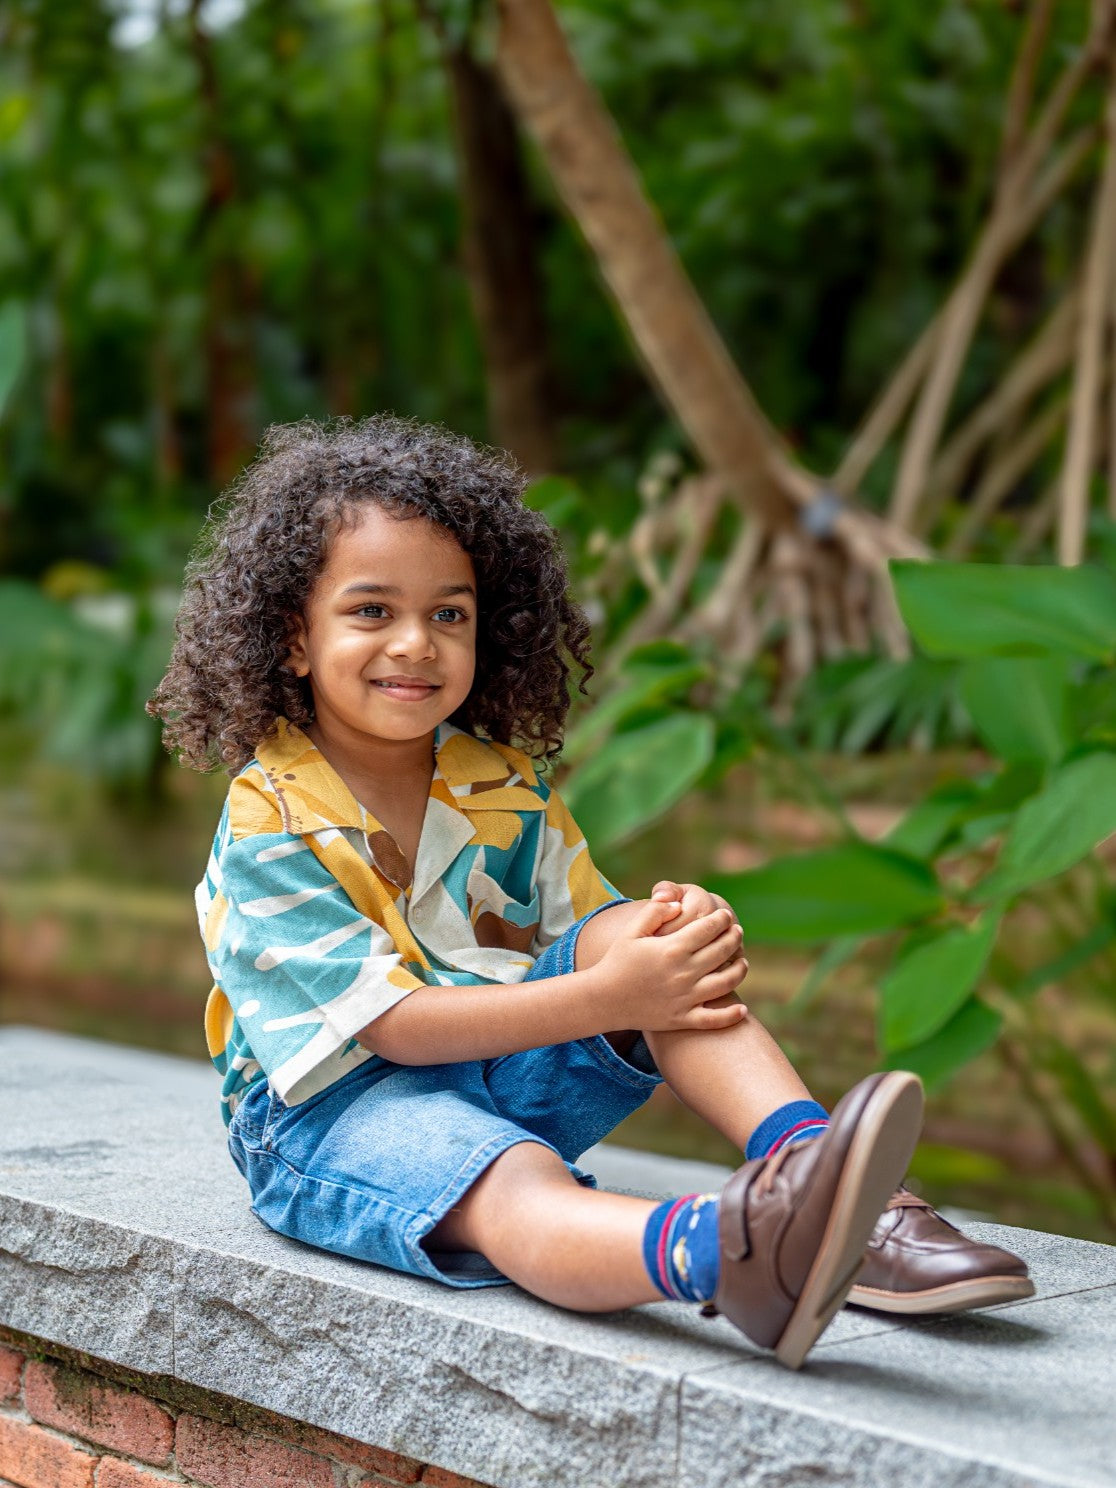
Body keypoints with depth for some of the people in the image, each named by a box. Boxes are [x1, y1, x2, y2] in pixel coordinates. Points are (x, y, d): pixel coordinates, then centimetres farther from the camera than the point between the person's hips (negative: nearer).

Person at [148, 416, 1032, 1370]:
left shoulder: (504, 783, 5)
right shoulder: (269, 824, -15)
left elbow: (588, 935, 6)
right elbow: (391, 1025, -22)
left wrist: (678, 941, -20)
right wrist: (607, 998, -30)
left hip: (510, 1067, 6)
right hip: (335, 1103, -6)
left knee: (634, 927, -20)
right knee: (514, 1188, -39)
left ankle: (808, 1166, -38)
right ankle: (713, 1253, -73)